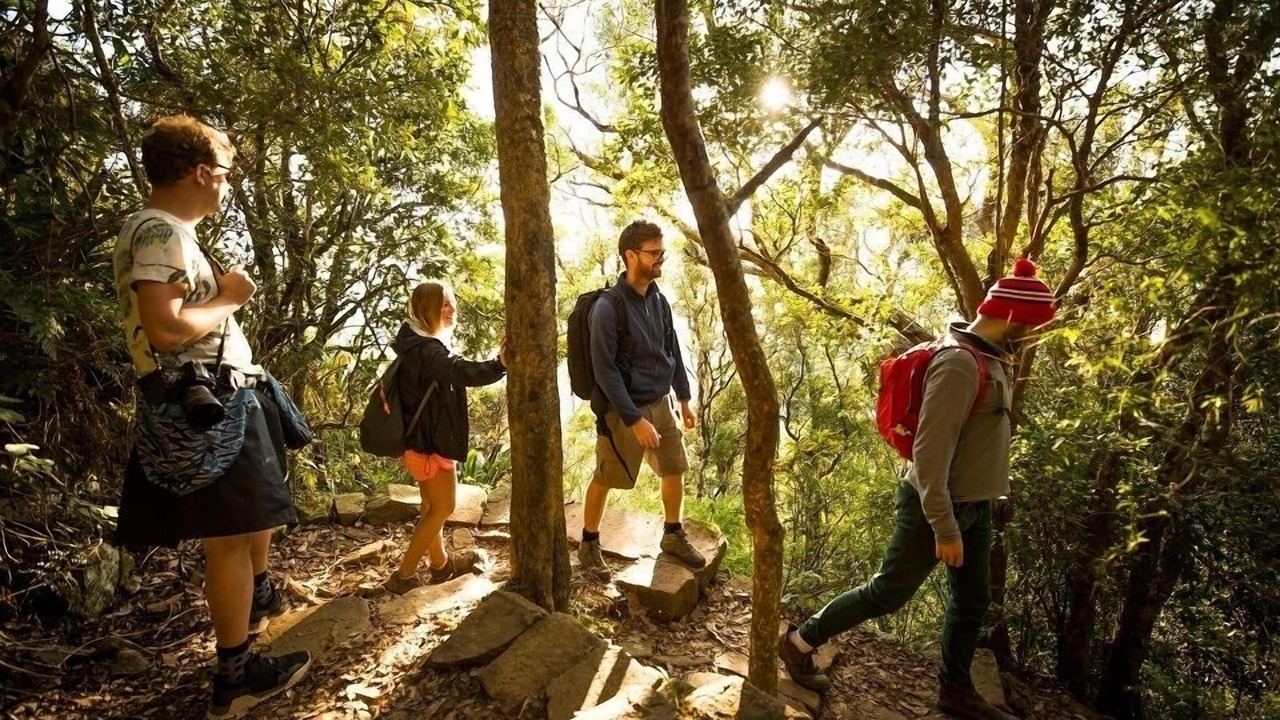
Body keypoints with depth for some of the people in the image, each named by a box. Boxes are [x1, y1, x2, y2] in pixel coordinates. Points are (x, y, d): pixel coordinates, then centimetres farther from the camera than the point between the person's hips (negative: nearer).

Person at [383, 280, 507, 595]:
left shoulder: (419, 343, 8)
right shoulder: (425, 350, -26)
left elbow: (454, 372, 17)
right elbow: (463, 372, -45)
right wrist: (500, 364, -59)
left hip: (425, 438, 10)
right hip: (430, 442, -10)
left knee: (433, 505, 22)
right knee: (443, 508, 2)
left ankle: (441, 562, 39)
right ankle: (403, 576, 12)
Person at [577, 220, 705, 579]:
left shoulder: (658, 299, 1)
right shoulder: (608, 307, -21)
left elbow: (673, 351, 11)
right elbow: (605, 371, -21)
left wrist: (684, 399, 13)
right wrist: (636, 420, -22)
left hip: (660, 402, 7)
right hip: (622, 410, -7)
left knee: (675, 470, 15)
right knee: (605, 479, 9)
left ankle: (673, 536, 36)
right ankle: (589, 545, 29)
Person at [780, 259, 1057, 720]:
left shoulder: (987, 359, 5)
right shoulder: (959, 365, -25)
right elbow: (930, 452, -28)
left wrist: (966, 515, 19)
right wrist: (945, 528, -25)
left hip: (974, 507, 9)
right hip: (939, 507, -9)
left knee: (972, 602, 19)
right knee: (887, 595, 4)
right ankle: (800, 642, 20)